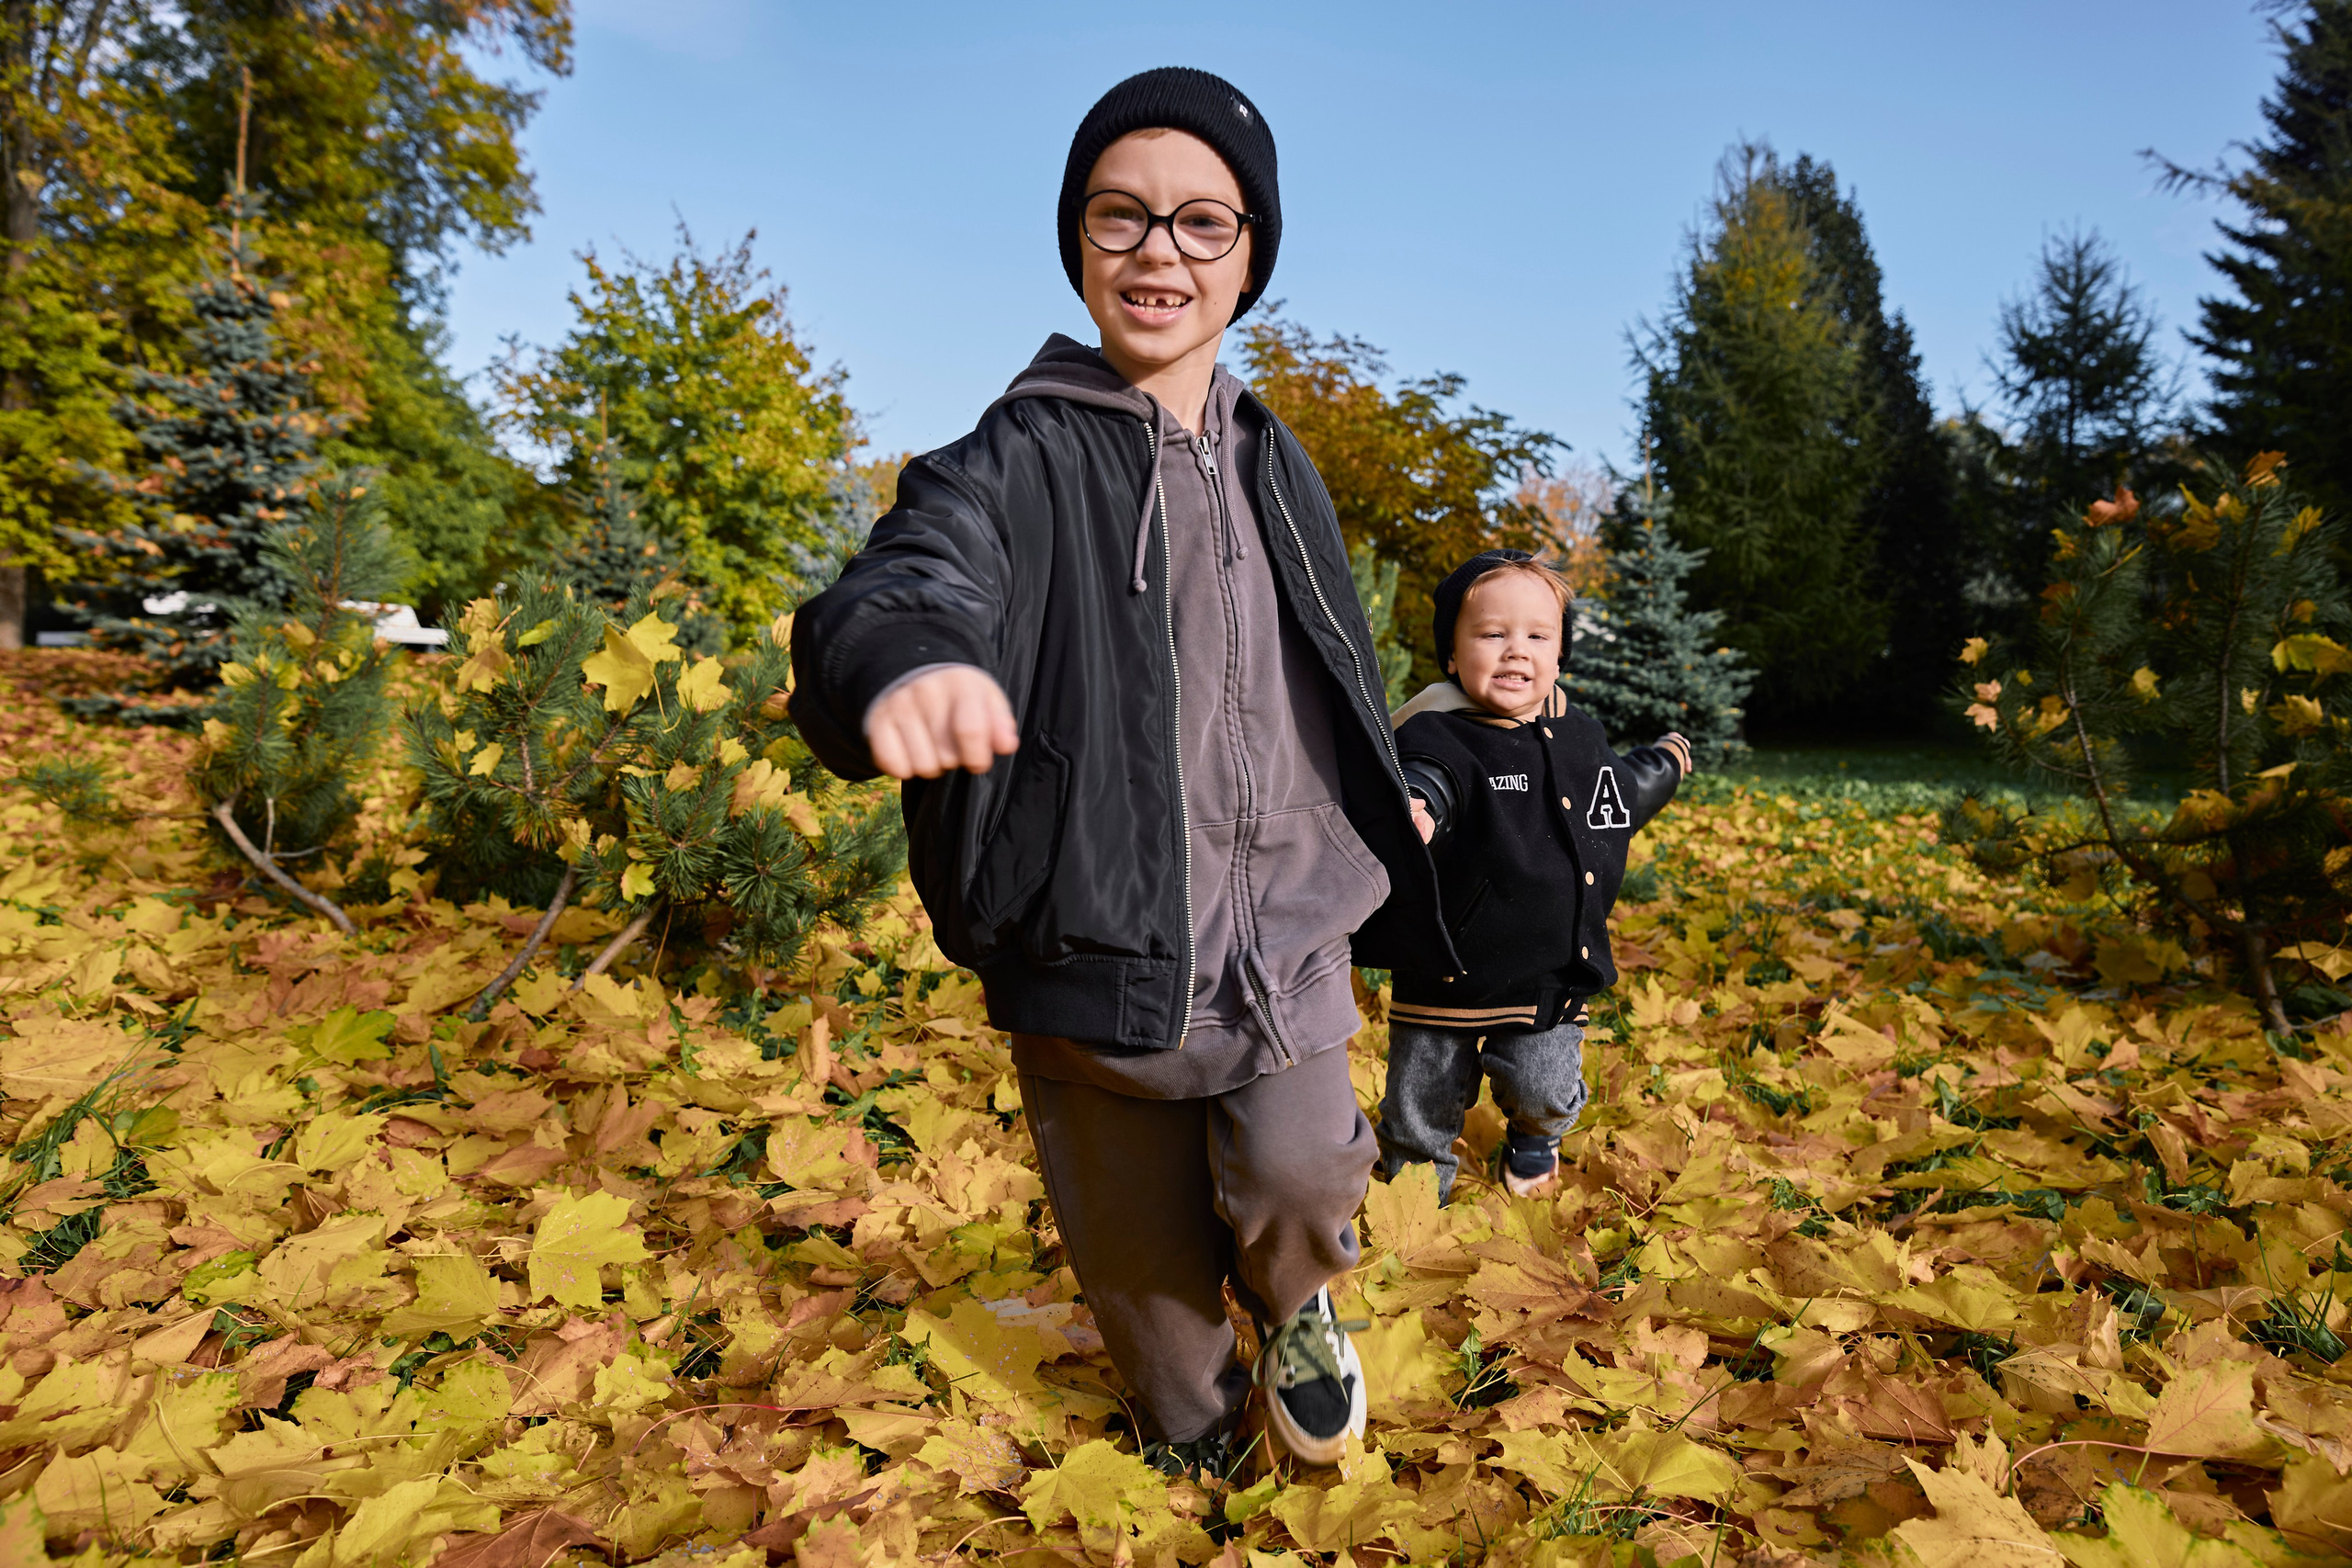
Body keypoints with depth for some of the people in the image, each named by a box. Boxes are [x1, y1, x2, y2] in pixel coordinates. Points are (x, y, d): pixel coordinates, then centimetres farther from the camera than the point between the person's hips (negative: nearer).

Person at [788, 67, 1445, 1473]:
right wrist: (903, 658, -52)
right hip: (1096, 939, -2)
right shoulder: (1018, 457, -7)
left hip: (1284, 927, 3)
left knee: (1297, 1180, -16)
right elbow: (918, 574, -29)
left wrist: (1390, 793, 33)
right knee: (1138, 1247, 12)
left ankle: (1296, 1305, 21)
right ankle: (1190, 1414, 45)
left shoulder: (1273, 462, 9)